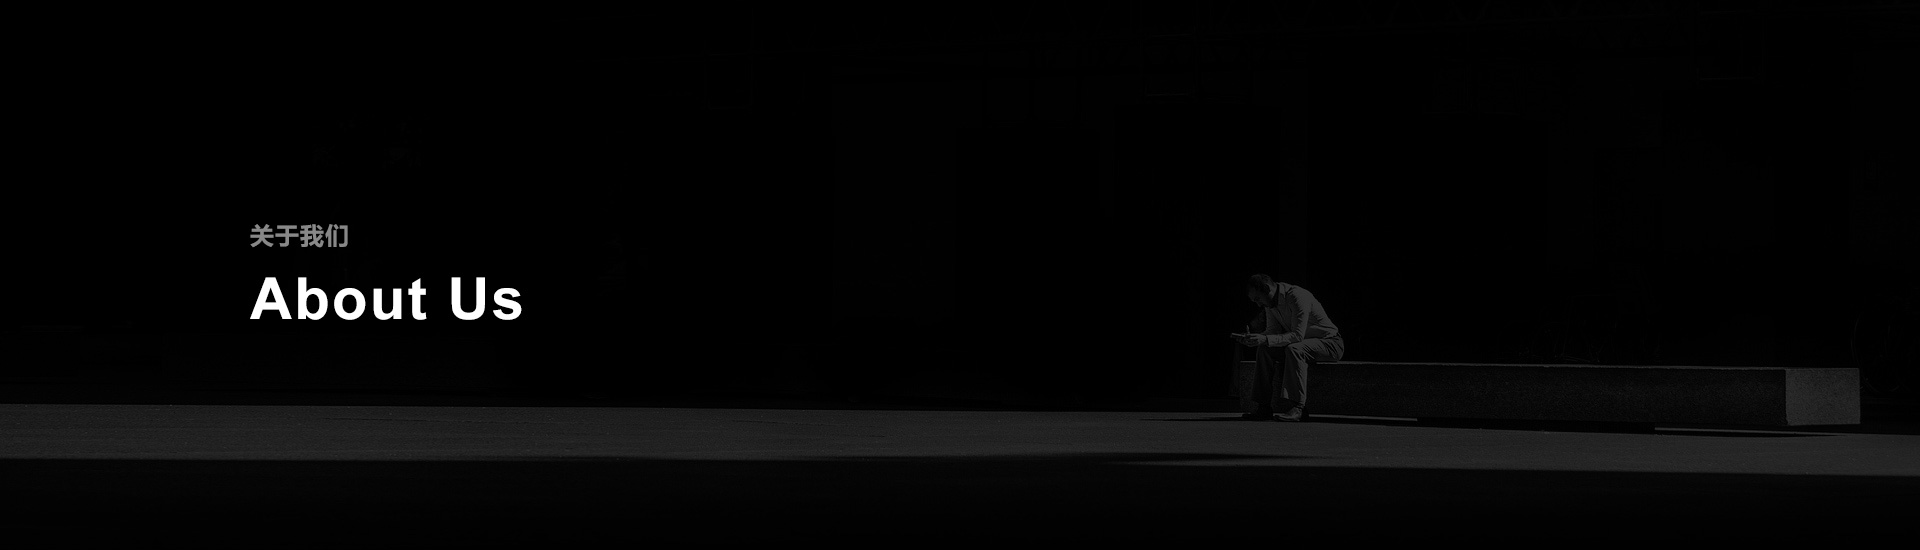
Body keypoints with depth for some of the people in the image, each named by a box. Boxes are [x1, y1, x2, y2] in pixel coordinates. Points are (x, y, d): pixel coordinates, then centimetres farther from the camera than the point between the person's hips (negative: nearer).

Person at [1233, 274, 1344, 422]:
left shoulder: (1297, 297, -26)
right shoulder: (1270, 303, 0)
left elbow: (1297, 335, -32)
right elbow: (1273, 332, 4)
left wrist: (1265, 339, -40)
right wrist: (1251, 337, -15)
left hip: (1328, 343, -9)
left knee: (1293, 349, -35)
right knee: (1264, 350, -8)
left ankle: (1296, 407, -37)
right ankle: (1263, 407, -9)